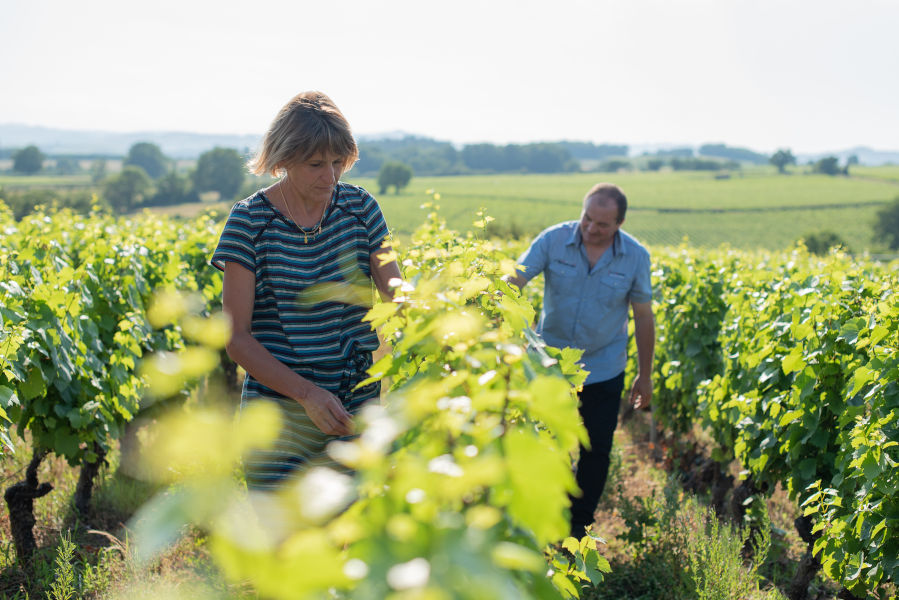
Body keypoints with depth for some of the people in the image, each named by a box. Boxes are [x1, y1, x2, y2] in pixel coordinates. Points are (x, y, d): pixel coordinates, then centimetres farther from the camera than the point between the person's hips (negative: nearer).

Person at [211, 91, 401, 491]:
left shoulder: (360, 208, 2)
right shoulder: (250, 221, -6)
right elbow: (236, 337, -7)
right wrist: (307, 393, -18)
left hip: (357, 408, 3)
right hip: (279, 408, -2)